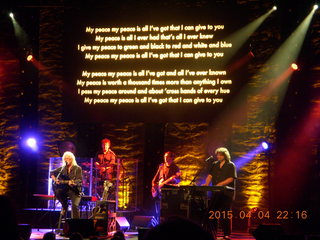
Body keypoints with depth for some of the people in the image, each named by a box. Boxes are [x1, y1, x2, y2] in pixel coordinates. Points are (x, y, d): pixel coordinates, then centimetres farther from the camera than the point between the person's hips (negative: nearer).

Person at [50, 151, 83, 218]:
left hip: (74, 190, -3)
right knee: (57, 192, -30)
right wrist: (55, 180, 3)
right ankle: (64, 206, -3)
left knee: (75, 205, -27)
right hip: (64, 189, 4)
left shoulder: (78, 169, 2)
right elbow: (52, 173, 22)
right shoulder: (62, 168, 13)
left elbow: (80, 180, -9)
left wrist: (73, 182, -29)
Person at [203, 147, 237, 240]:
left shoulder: (230, 165, 1)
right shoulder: (215, 165, 17)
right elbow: (210, 176, 8)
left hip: (226, 193, -5)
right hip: (216, 192, 5)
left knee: (225, 214, -6)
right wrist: (206, 184, -12)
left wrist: (221, 184, -22)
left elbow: (231, 178, -10)